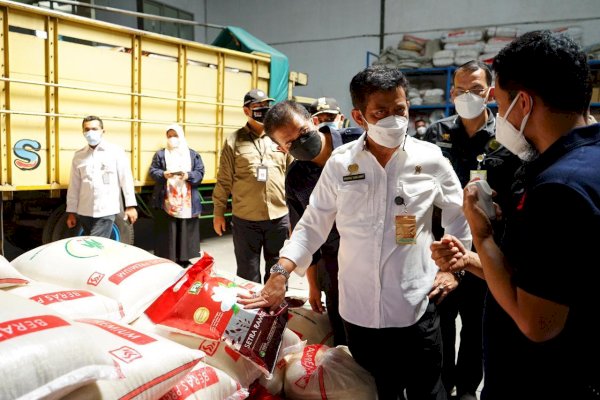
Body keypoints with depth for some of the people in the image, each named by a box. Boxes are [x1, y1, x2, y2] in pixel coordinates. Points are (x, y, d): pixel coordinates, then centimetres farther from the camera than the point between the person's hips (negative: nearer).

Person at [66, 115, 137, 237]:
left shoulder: (115, 151, -2)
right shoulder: (79, 155, 7)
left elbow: (126, 179, -4)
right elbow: (74, 185, 9)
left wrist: (130, 206, -8)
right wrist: (71, 211, 9)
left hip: (106, 211, -4)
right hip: (84, 212, 4)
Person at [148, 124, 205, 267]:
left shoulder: (193, 155, 11)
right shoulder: (160, 154, 10)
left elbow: (200, 173, 3)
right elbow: (153, 172, 3)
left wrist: (188, 175, -17)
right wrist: (163, 174, -18)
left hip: (187, 202, 1)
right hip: (166, 201, -1)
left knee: (185, 232, 4)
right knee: (167, 232, 1)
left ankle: (184, 259, 14)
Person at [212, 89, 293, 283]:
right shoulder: (234, 141, 1)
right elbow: (224, 180, 3)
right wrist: (219, 212, 2)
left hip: (279, 217, 2)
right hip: (245, 220, -1)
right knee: (248, 275, 10)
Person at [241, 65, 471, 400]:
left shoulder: (431, 159, -6)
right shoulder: (339, 164, -5)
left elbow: (461, 217, 8)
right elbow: (312, 225, 1)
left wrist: (451, 267, 1)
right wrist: (281, 273, -9)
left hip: (416, 308, -1)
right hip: (358, 310, 1)